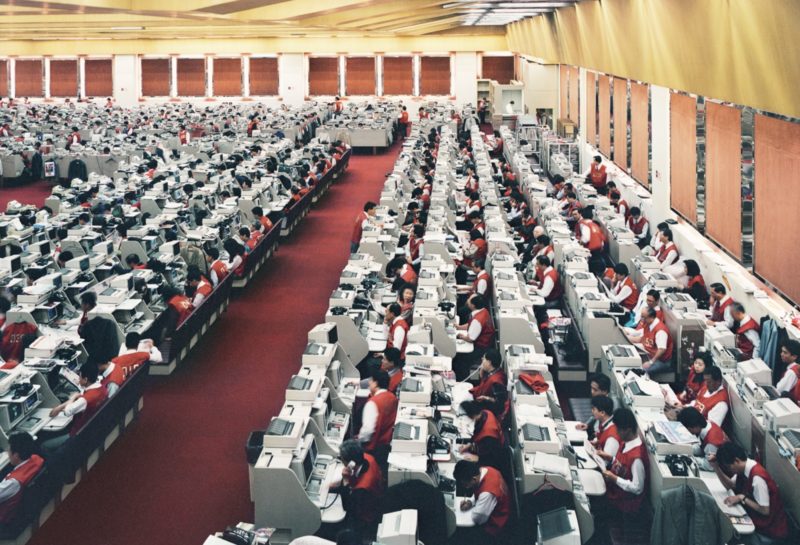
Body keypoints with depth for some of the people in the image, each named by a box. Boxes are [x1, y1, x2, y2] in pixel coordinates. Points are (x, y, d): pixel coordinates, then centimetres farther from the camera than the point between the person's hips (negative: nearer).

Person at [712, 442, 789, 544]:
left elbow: (765, 510, -25)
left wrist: (742, 498, -20)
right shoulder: (744, 469, -2)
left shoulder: (757, 477, -27)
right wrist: (716, 466, 2)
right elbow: (729, 485, 13)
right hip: (756, 521, 8)